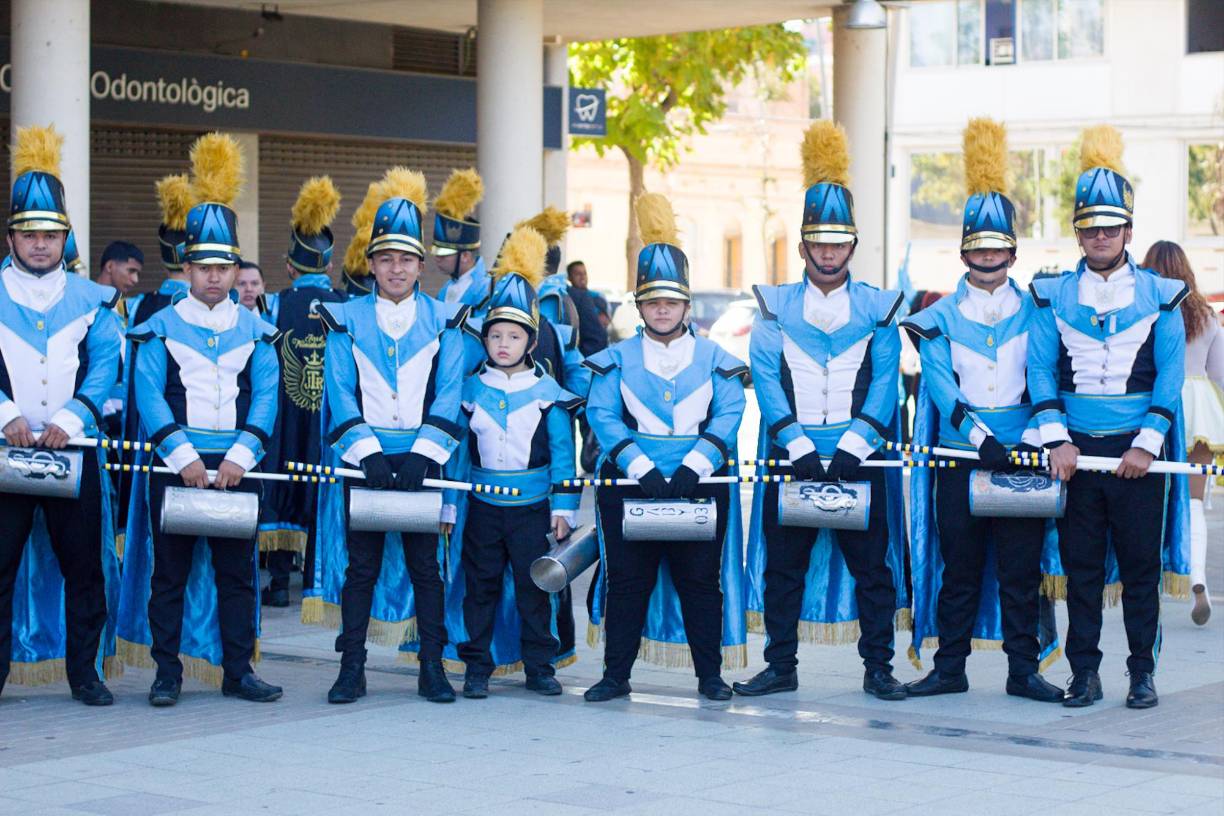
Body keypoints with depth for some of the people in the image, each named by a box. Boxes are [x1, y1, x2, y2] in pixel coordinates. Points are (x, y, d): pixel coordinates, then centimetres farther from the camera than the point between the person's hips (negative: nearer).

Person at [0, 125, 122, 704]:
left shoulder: (91, 299, 7)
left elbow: (105, 366, -1)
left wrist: (70, 419, -14)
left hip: (74, 449, 1)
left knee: (83, 564, 4)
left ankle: (84, 672, 14)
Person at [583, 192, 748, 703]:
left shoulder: (714, 359, 7)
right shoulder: (617, 359, 6)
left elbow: (728, 415, -3)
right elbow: (603, 416, -4)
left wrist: (692, 467, -16)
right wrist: (642, 468, -16)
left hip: (699, 485, 0)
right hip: (630, 486, 0)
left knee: (701, 580, 3)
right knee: (627, 580, 2)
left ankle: (710, 675, 12)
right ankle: (616, 675, 10)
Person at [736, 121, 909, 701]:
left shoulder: (877, 308, 5)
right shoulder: (775, 308, 5)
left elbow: (885, 384, -1)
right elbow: (767, 379, -2)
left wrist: (852, 446, -14)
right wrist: (799, 447, -14)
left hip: (859, 458, 0)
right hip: (792, 458, 0)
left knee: (873, 565, 2)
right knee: (783, 565, 5)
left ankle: (878, 669, 11)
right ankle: (781, 668, 15)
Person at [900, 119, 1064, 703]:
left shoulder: (1034, 313, 6)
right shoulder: (940, 318, 4)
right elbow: (942, 389, -7)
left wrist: (1032, 440, -15)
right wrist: (982, 440, -20)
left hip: (1021, 458, 0)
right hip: (960, 461, 0)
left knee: (1021, 571, 2)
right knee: (959, 571, 5)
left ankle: (1024, 670, 10)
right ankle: (950, 670, 14)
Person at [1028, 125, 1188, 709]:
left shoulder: (1159, 295, 3)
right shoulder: (1053, 297, 6)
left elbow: (1170, 374, -1)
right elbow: (1040, 370, 1)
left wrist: (1148, 444, -9)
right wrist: (1057, 440, -9)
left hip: (1136, 452, -1)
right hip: (1076, 448, 1)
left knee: (1140, 565, 3)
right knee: (1081, 566, 4)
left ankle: (1142, 673, 12)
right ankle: (1084, 675, 10)